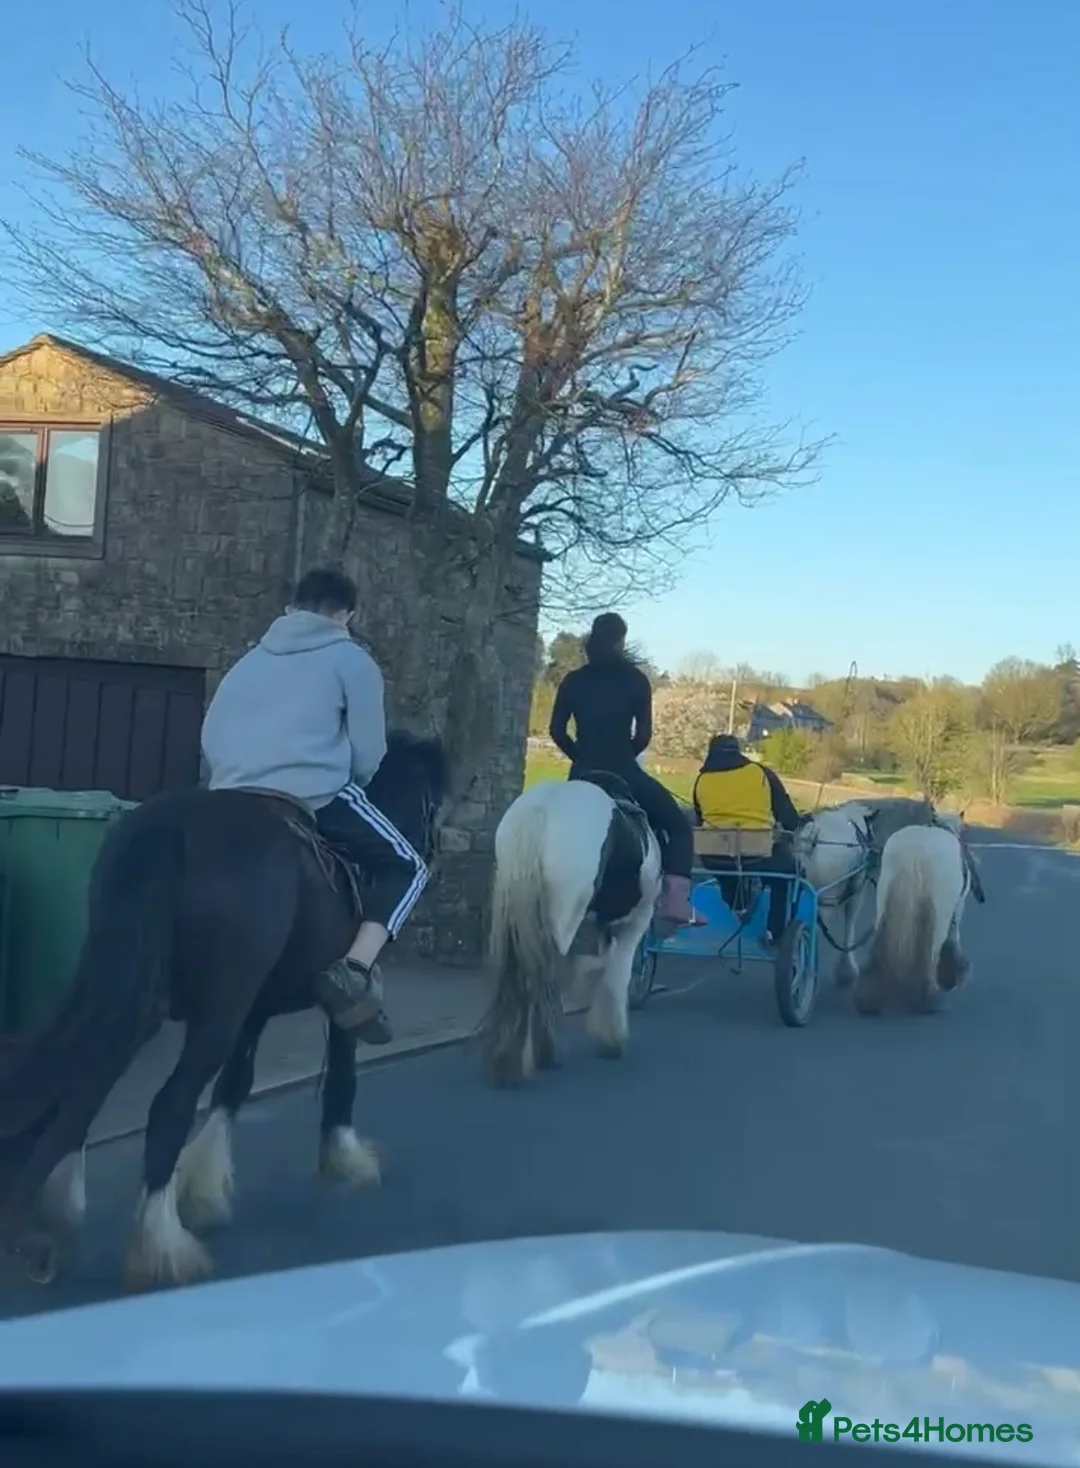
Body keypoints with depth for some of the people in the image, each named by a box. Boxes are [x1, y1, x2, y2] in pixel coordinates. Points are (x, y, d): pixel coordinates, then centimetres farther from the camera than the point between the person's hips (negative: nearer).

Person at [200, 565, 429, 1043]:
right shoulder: (351, 659, 8)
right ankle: (354, 972, -12)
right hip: (314, 798, -5)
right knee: (405, 867, 9)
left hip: (231, 803, 5)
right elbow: (368, 754, 5)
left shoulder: (250, 660, 23)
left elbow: (211, 736, 22)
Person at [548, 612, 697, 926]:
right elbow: (644, 734, -5)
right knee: (678, 826, 8)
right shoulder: (634, 679, -1)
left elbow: (557, 731, 3)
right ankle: (675, 901, -8)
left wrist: (584, 758, 15)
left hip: (584, 773, 3)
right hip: (623, 771, -3)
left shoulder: (574, 681, 7)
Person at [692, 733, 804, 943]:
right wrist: (795, 827, 29)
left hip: (715, 857, 3)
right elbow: (788, 815, 7)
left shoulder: (701, 780, 11)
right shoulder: (762, 773, 4)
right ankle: (776, 931, 17)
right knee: (788, 869, 25)